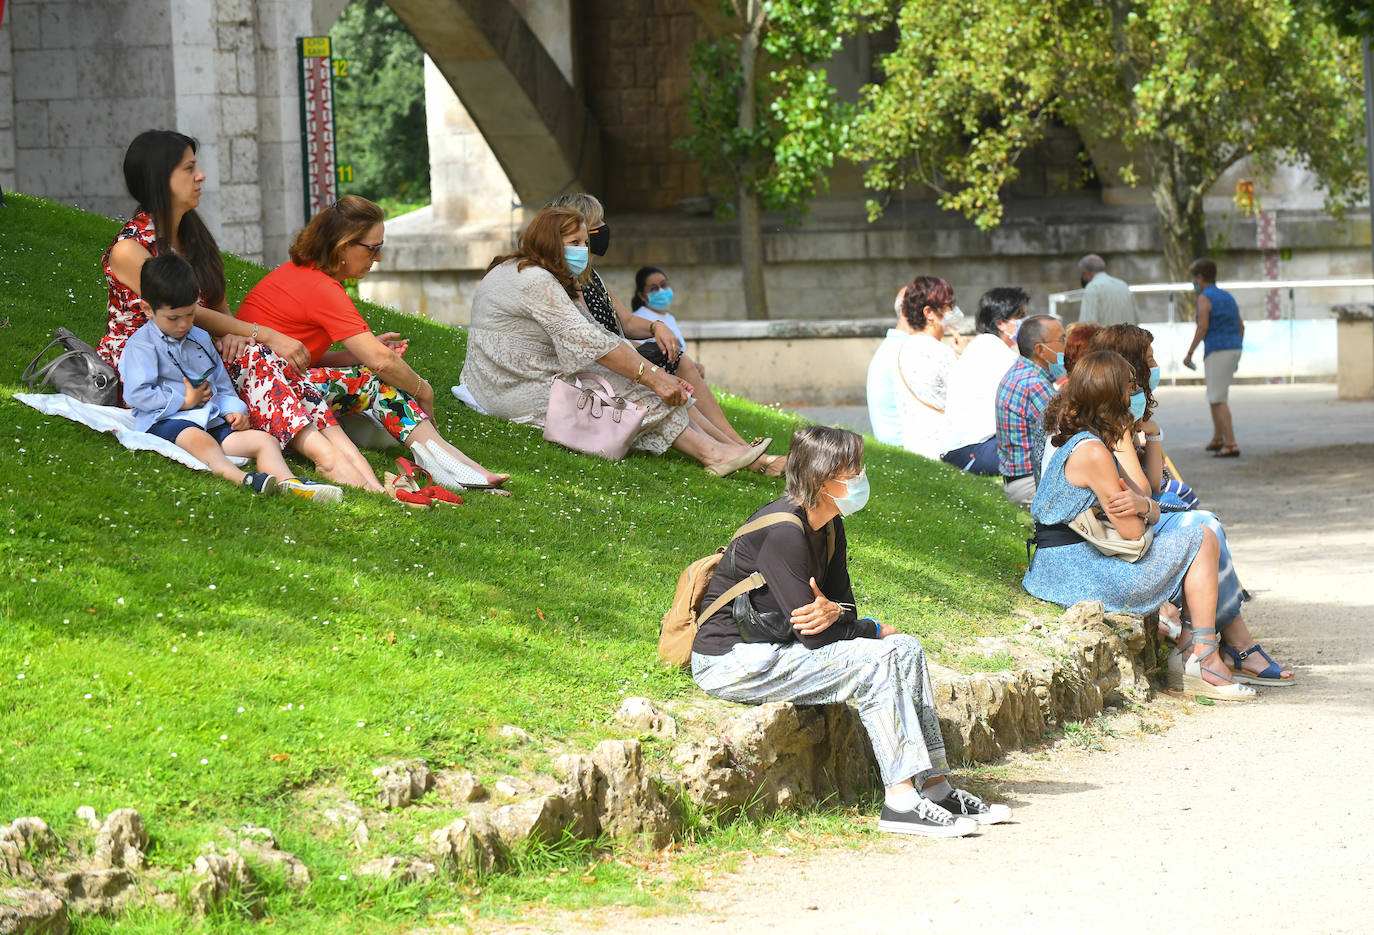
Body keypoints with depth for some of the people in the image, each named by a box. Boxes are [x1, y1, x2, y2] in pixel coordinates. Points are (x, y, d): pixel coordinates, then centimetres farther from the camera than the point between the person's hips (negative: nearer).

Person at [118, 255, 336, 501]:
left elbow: (222, 386, 28)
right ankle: (243, 480, -66)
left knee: (264, 440, -14)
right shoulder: (141, 344, 0)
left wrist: (234, 410, 6)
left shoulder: (200, 339, 23)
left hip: (211, 422, 7)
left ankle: (288, 483, -41)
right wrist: (184, 401, -6)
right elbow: (137, 394, -11)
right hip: (165, 421, -7)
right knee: (198, 440, -41)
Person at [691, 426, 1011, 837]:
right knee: (873, 661, -22)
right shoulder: (783, 532, -24)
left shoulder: (830, 527, 7)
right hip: (731, 661, -10)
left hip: (775, 647, 10)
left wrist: (834, 613, -17)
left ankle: (935, 787, -1)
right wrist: (876, 631, -7)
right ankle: (901, 800, -22)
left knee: (906, 649, 1)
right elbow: (813, 636, -24)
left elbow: (845, 606, 9)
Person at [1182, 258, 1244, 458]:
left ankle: (1231, 445, -14)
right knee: (1214, 394, 24)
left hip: (1217, 351, -8)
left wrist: (1189, 354, -11)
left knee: (1218, 399, -7)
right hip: (1233, 350, 8)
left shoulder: (1204, 298, -9)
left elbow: (1202, 327, -19)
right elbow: (1241, 326, 19)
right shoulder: (1227, 297, 16)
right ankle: (1217, 439, 32)